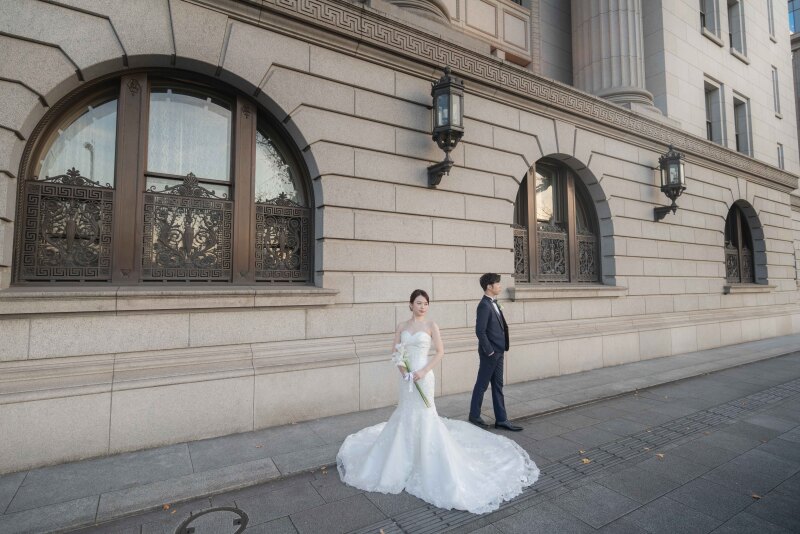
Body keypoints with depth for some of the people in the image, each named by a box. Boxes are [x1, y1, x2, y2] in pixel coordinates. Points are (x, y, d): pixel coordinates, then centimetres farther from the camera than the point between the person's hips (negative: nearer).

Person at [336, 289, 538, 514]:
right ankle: (406, 459, 32)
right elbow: (396, 353, 5)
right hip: (406, 378, 3)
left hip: (423, 376, -3)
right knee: (405, 415, 13)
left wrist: (422, 372, -15)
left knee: (424, 415, 1)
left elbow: (440, 352, -7)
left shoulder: (431, 325, -4)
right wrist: (404, 373, -9)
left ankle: (428, 464, 18)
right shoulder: (401, 326, 4)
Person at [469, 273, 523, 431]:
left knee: (498, 386, 14)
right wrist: (489, 351, -17)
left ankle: (501, 419, 24)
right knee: (482, 385, 7)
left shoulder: (493, 303, 10)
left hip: (498, 352, 9)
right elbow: (480, 331, -22)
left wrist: (499, 349, 11)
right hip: (490, 353, -9)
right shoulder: (484, 305, -19)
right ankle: (474, 416, 23)